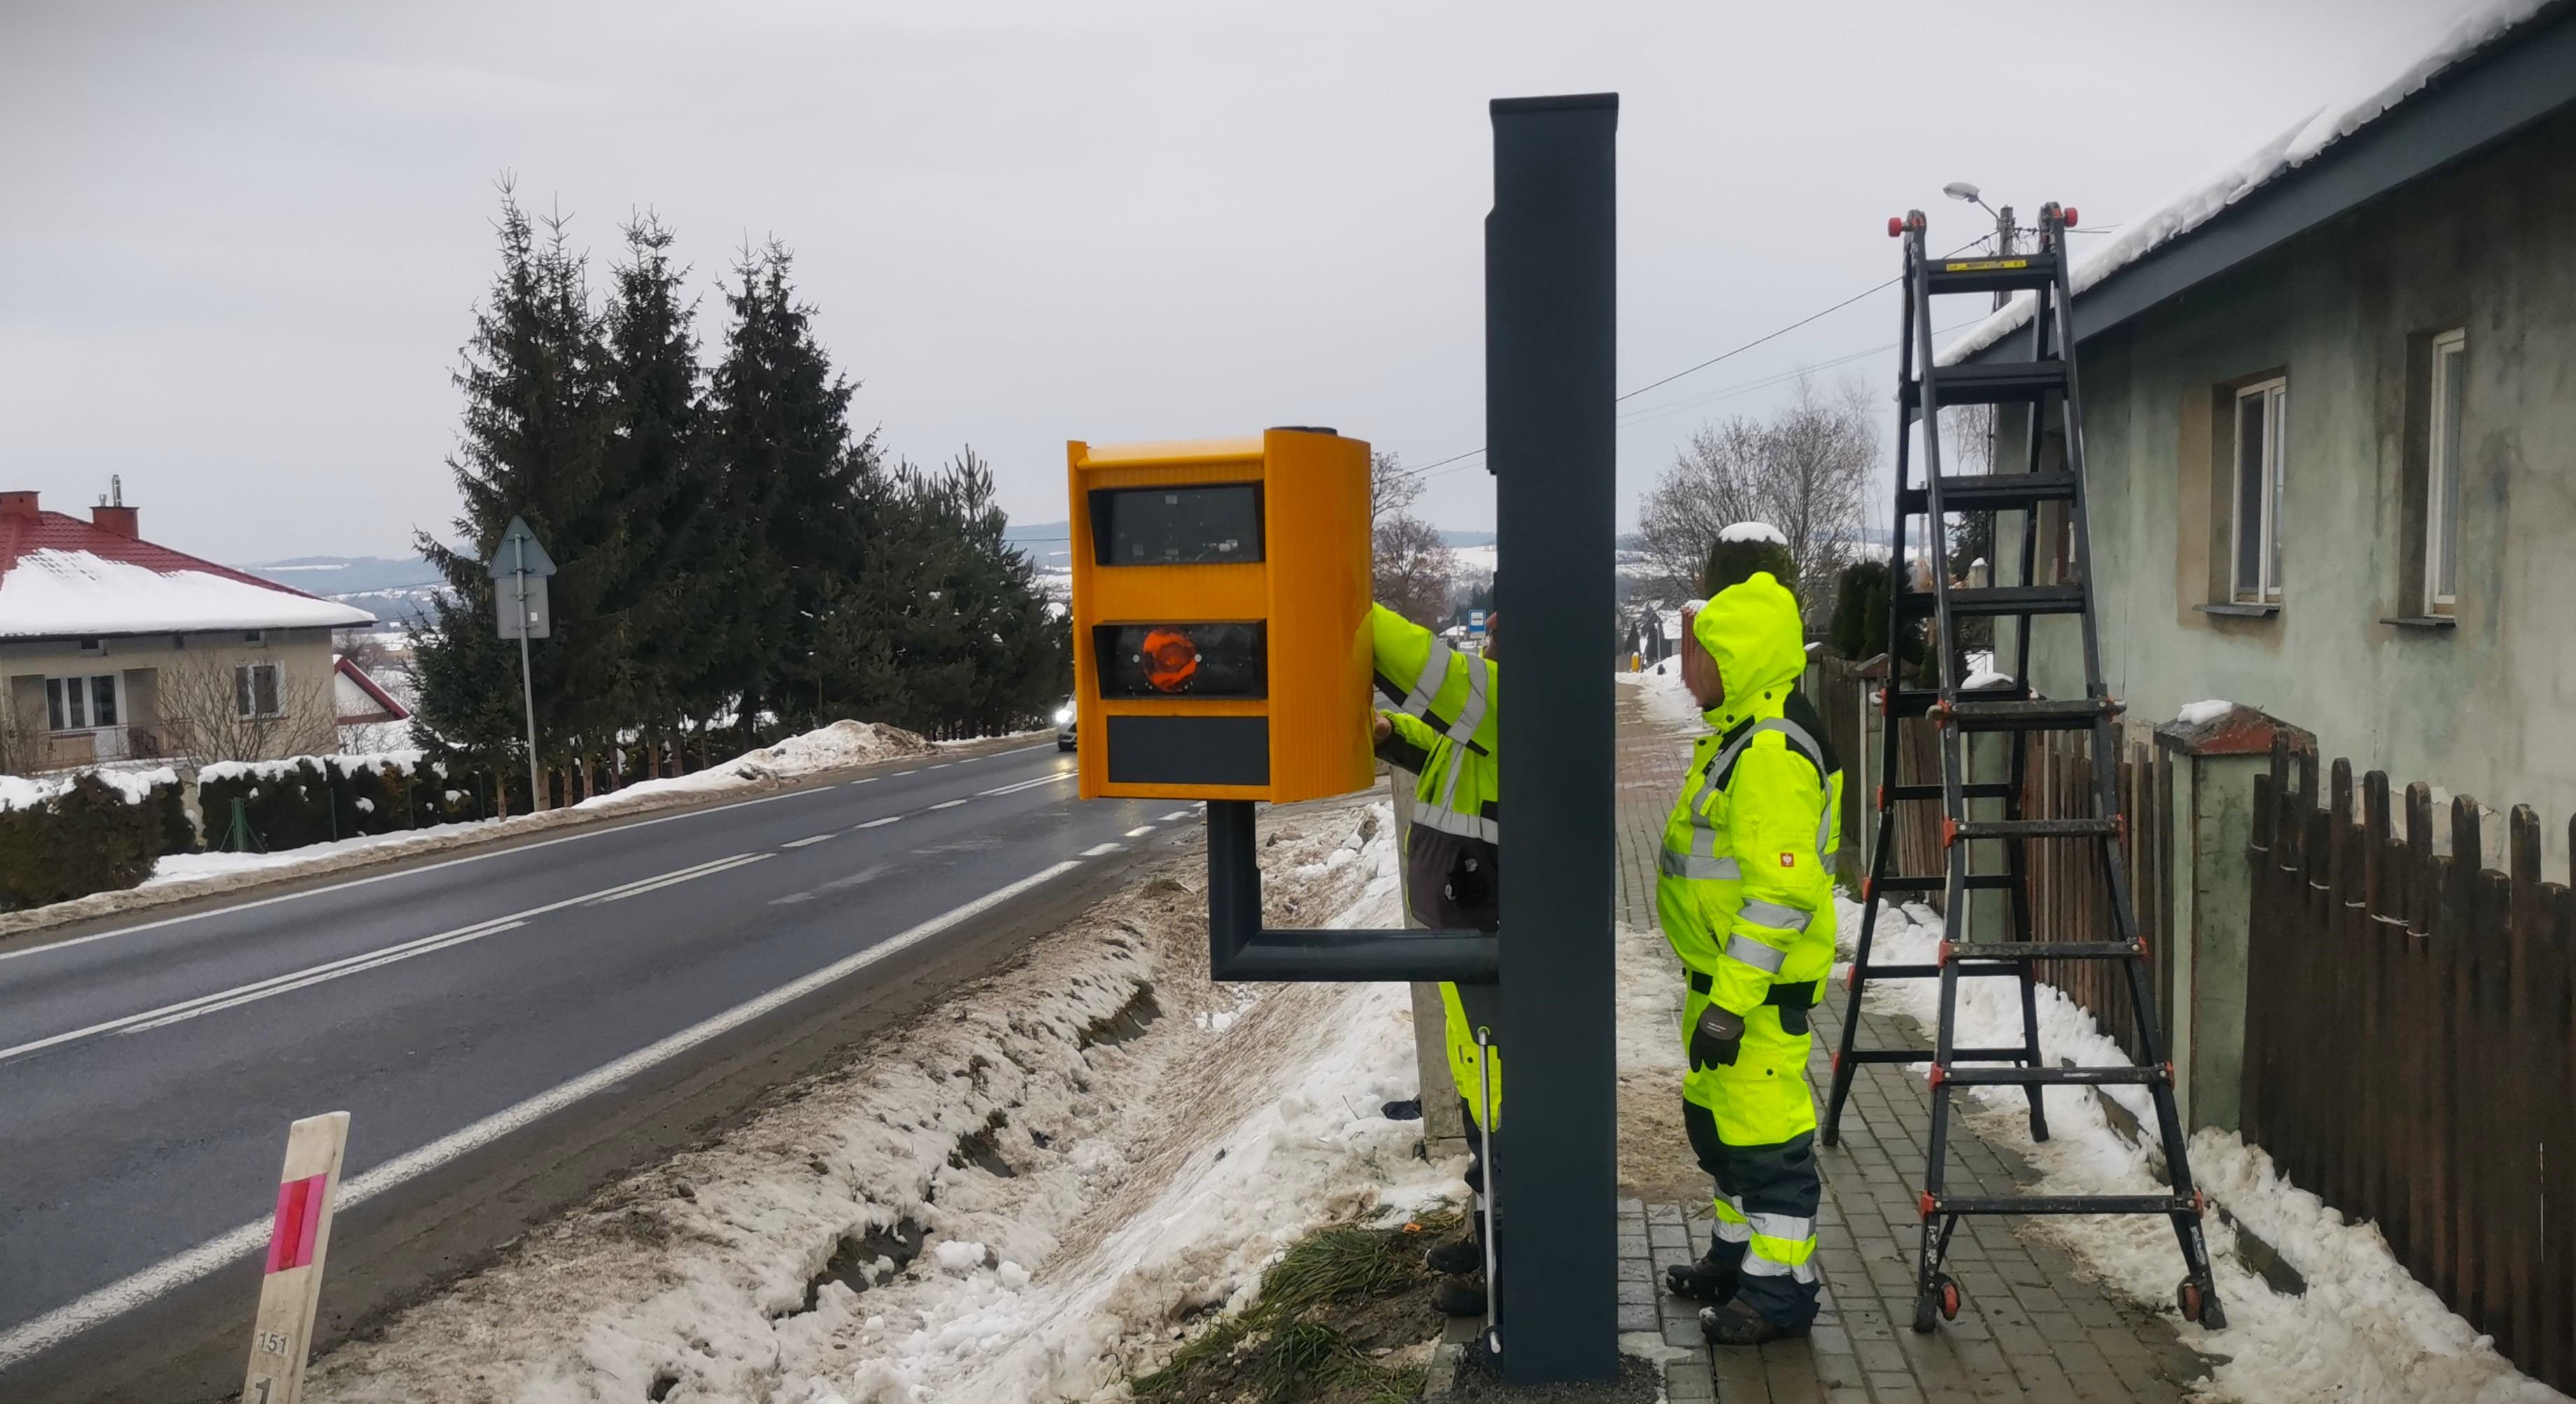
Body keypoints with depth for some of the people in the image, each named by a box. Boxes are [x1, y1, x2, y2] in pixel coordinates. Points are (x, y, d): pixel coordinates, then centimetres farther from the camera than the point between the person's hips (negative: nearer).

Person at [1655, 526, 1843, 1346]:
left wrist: (1731, 1002, -26)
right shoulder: (1740, 729, 12)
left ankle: (1780, 1288, 10)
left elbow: (1779, 889, -27)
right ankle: (1741, 1251, 36)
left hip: (1760, 985, -11)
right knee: (1718, 1116, 21)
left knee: (1764, 1127, -2)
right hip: (1725, 972, 11)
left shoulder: (1773, 749, -22)